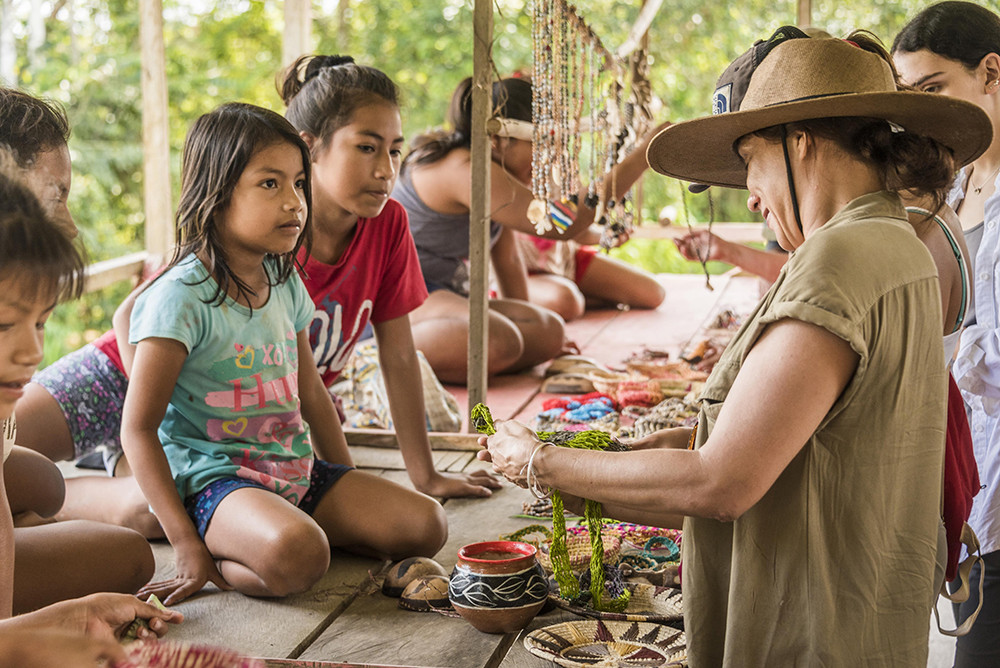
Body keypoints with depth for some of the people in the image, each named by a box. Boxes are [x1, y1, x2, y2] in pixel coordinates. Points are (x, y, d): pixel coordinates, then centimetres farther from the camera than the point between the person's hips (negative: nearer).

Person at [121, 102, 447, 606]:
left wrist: (355, 503, 20)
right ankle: (215, 555, -9)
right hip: (213, 481, -7)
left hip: (297, 471, 8)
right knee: (297, 555, -37)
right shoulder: (181, 295, -14)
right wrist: (187, 545, -19)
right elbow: (138, 428, -15)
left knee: (426, 525, -6)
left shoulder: (285, 283, 9)